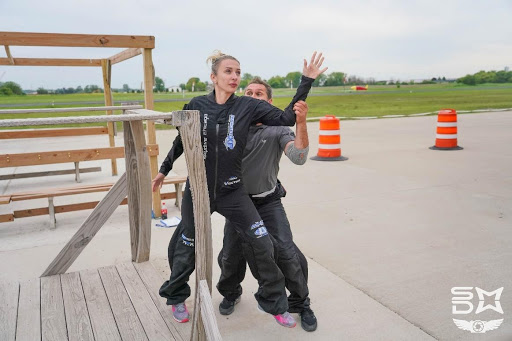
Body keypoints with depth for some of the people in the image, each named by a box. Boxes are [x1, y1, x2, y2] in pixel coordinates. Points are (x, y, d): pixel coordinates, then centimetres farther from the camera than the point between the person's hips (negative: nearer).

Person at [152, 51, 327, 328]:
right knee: (186, 249, 14)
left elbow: (286, 118, -8)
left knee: (263, 244, -5)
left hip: (232, 192, 0)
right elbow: (182, 140, 9)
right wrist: (164, 170, 19)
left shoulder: (248, 106, -5)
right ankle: (176, 298, 43)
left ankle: (274, 304, 19)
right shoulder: (197, 105, -5)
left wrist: (306, 82, -11)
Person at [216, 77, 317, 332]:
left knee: (288, 254, -12)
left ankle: (300, 304, 15)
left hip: (268, 203, -2)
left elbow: (299, 158, -23)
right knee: (230, 256, 4)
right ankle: (230, 293, 39)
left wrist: (301, 124, -34)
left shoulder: (277, 129, -9)